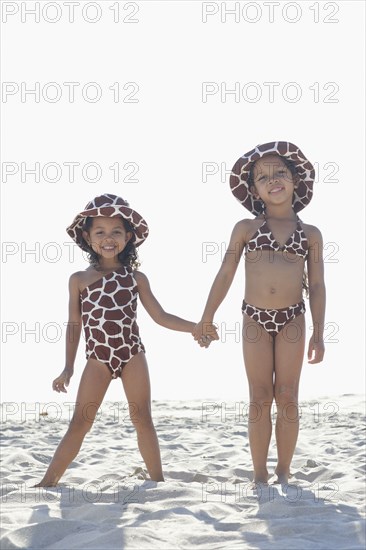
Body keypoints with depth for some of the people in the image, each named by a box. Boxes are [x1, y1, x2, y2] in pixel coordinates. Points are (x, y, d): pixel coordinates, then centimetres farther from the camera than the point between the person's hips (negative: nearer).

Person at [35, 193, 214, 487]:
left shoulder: (136, 278, 5)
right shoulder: (79, 279, 2)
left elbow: (160, 316, 8)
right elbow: (74, 324, 5)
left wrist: (195, 328, 1)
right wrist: (69, 366, 1)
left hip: (133, 355, 1)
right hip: (98, 358, -1)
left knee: (143, 420, 6)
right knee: (80, 423, -2)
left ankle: (158, 480, 15)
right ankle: (48, 482, 5)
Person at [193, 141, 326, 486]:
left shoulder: (311, 234, 3)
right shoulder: (245, 228, 1)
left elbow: (317, 286, 4)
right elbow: (225, 274, 4)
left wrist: (318, 334, 0)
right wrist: (206, 319, 4)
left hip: (292, 320, 0)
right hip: (255, 319, 0)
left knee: (287, 398, 4)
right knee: (260, 399, 3)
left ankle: (283, 474, 13)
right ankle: (260, 476, 10)